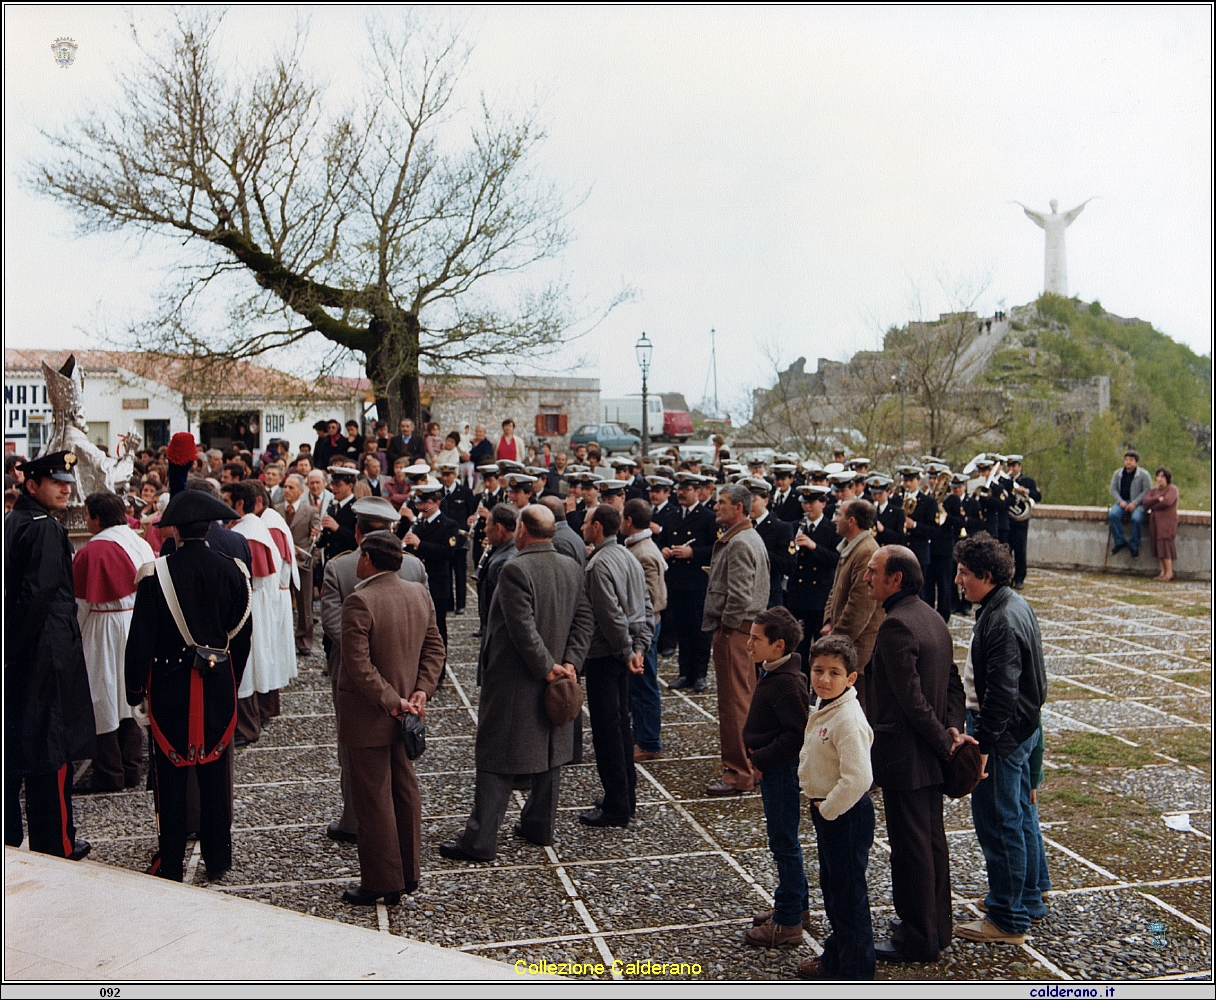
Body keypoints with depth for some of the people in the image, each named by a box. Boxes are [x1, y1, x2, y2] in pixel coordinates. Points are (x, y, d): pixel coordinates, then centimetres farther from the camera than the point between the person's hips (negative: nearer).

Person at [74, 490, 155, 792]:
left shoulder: (90, 552, -15)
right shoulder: (143, 545, 1)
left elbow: (83, 603, -10)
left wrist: (76, 633, 6)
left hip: (104, 632, -6)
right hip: (140, 627, 6)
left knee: (105, 699, 4)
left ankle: (109, 775, 11)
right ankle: (131, 770, 20)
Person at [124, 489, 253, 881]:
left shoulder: (156, 573, -13)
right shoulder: (232, 571, -4)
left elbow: (141, 636, -9)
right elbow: (242, 635, 4)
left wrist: (135, 686, 3)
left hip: (168, 686, -2)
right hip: (218, 685, 2)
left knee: (171, 775, 8)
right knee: (215, 773, 12)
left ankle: (170, 864, 16)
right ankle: (217, 858, 22)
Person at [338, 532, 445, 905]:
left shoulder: (360, 601, -21)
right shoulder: (420, 595, 1)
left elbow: (358, 665, -24)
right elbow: (434, 648, 4)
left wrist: (391, 702, -18)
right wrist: (420, 691, -3)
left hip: (367, 719, -7)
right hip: (404, 718, 7)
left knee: (373, 800, 4)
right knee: (405, 790, 16)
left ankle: (381, 883, 15)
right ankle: (409, 873, 27)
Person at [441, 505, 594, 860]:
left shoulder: (515, 570, -19)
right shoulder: (572, 569, 4)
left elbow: (523, 629, -23)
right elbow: (584, 619, 2)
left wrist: (547, 667, -14)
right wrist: (570, 661, -4)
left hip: (514, 684, -7)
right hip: (553, 683, 7)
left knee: (497, 762, 1)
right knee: (550, 751, 17)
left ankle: (480, 840, 6)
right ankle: (540, 826, 28)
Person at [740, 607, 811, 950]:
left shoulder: (786, 684, -24)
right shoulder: (772, 674, 7)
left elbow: (797, 735, -27)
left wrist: (760, 759, -20)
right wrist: (757, 753, 8)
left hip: (781, 771, -10)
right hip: (772, 769, 10)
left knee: (784, 843, 1)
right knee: (783, 841, 20)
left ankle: (787, 923, 12)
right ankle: (797, 906, 34)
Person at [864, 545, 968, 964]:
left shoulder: (896, 625, -22)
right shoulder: (932, 617, 9)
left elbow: (911, 697, -23)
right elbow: (953, 681, 10)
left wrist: (943, 739, -14)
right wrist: (952, 728, 0)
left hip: (903, 756, -10)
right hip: (928, 756, 10)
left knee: (910, 847, 2)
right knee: (932, 840, 18)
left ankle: (918, 940, 14)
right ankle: (936, 926, 32)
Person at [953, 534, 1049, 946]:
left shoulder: (1001, 622, -24)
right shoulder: (1015, 605, 8)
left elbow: (1000, 694, -26)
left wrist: (981, 746, -24)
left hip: (1003, 733, -11)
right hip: (1023, 726, 11)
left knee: (998, 824, -1)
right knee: (1021, 815, 20)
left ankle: (1008, 919, 9)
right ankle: (1029, 900, 34)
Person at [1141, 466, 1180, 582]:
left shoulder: (1172, 489, -2)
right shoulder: (1154, 490, 17)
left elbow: (1167, 502, -18)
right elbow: (1145, 501, 1)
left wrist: (1151, 506, -5)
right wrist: (1157, 499, -14)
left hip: (1167, 521, -6)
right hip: (1155, 521, 6)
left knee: (1164, 544, -12)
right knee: (1158, 546, 1)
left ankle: (1169, 572, -7)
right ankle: (1163, 572, 2)